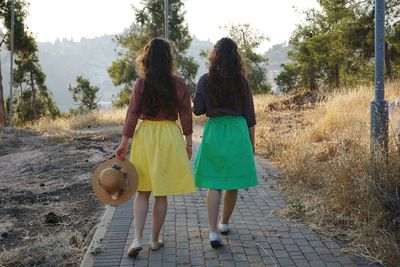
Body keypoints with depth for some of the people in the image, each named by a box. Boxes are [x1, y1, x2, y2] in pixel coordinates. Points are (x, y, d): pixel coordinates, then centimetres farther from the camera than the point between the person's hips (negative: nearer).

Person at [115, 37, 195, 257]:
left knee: (142, 191, 12)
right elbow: (185, 115, -1)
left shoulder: (141, 84, -6)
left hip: (145, 136, 0)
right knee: (161, 194, 10)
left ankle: (138, 239, 2)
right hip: (170, 137, 0)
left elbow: (132, 114, -6)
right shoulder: (178, 84, -4)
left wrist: (124, 143, -1)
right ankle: (155, 240, 20)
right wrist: (189, 142, 8)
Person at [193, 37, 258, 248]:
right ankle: (224, 223, 31)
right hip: (237, 132, 1)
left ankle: (213, 232, -5)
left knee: (214, 184, 3)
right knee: (233, 183, 15)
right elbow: (249, 116, 2)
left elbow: (197, 110, -1)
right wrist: (251, 143, 11)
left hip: (214, 132, -1)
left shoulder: (205, 81, -4)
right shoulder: (241, 82, 0)